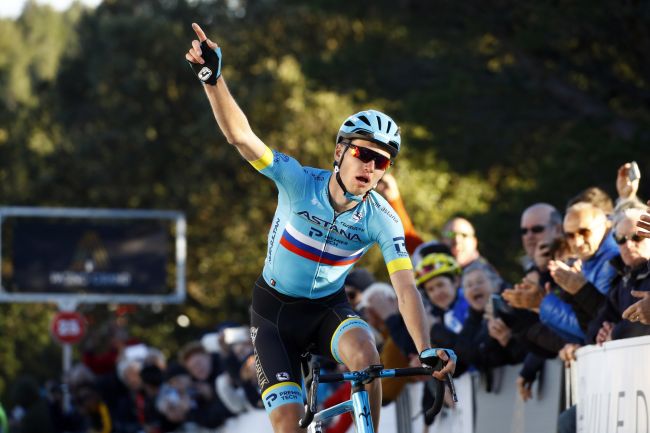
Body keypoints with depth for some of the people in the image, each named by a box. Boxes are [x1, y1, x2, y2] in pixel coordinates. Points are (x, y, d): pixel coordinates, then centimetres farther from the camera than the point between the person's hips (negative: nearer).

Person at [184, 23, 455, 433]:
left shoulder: (382, 219, -17)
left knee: (365, 353, -34)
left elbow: (406, 288, -24)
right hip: (275, 308, -1)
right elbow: (241, 135, -31)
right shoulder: (299, 182, -21)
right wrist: (213, 78, -46)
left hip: (328, 307, 1)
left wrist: (427, 351, -39)